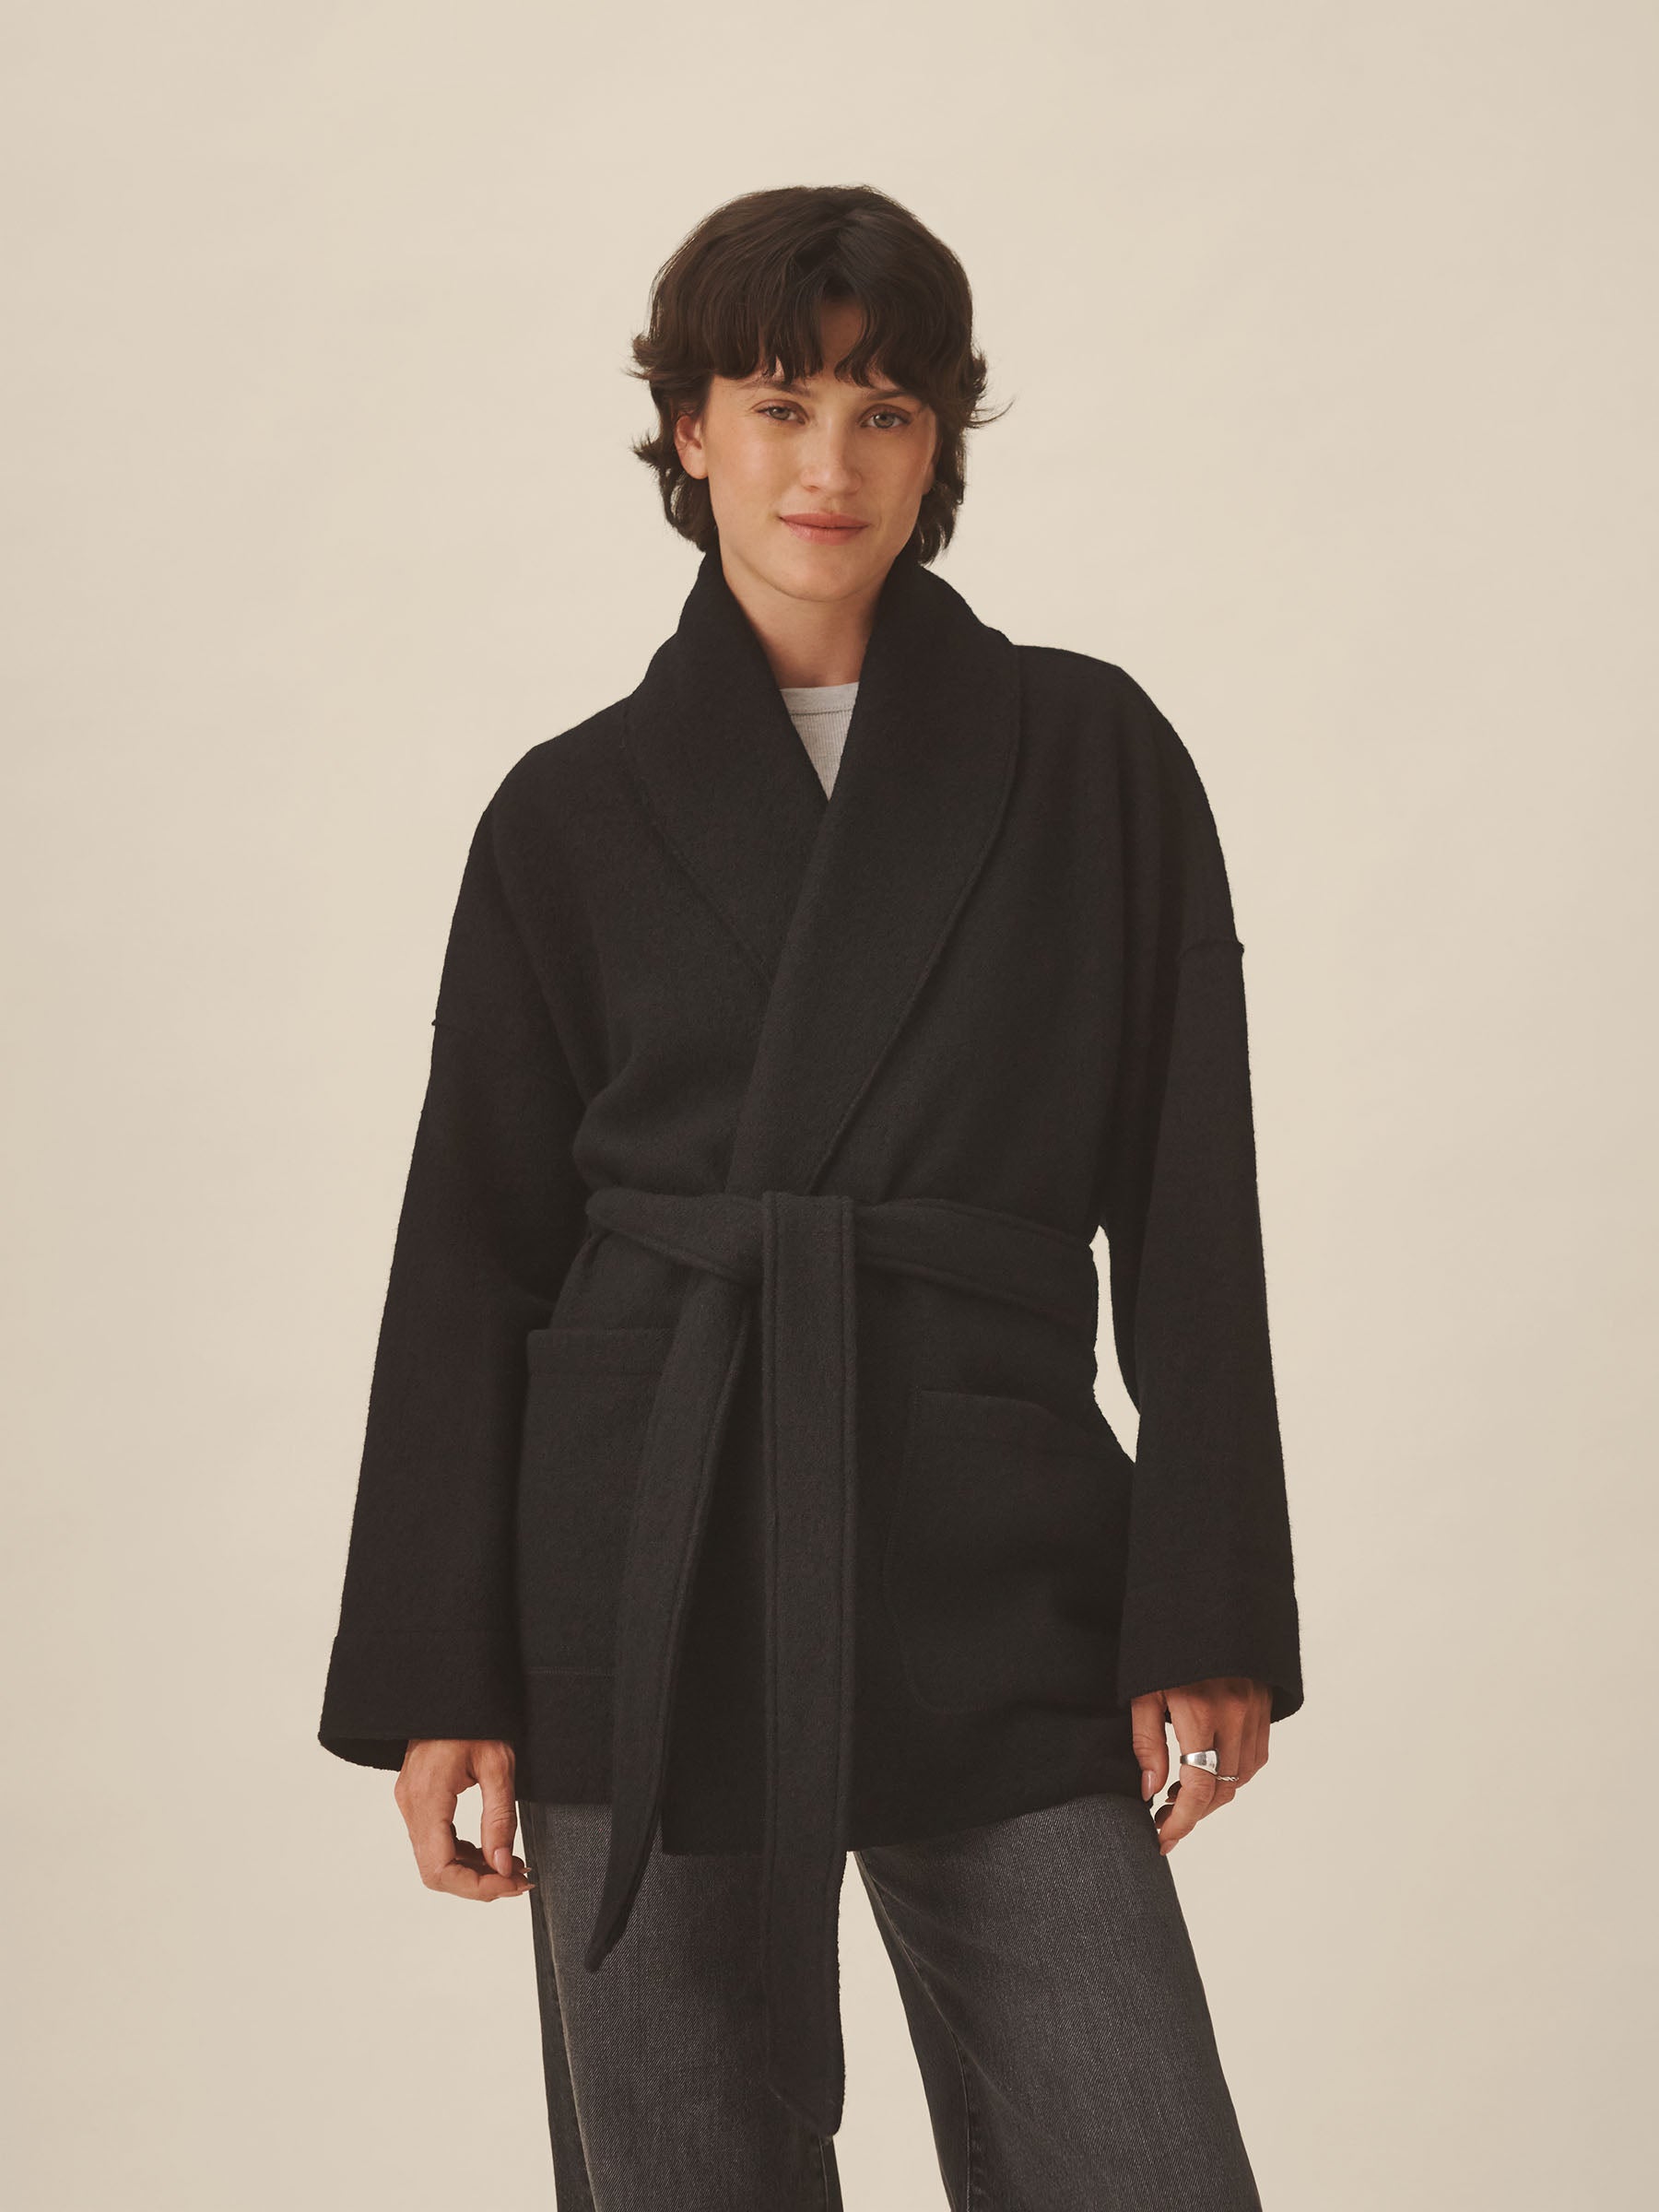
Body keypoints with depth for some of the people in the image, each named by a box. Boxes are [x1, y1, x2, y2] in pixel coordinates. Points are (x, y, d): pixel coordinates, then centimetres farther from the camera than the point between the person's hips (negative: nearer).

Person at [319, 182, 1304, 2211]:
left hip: (993, 1572, 0)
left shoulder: (1088, 755, 4)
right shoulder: (575, 809, 5)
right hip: (648, 1577, 1)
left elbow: (1189, 1202, 3)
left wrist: (1209, 1612, -3)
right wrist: (434, 1677, 0)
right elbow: (476, 1252, 5)